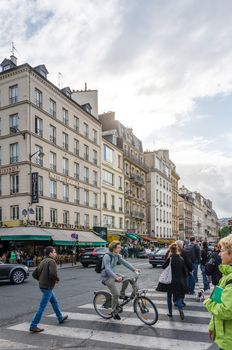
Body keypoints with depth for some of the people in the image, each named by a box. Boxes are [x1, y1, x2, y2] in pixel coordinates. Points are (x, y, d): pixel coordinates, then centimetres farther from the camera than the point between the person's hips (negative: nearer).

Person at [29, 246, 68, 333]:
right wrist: (57, 279, -12)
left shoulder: (43, 261, 10)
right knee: (42, 307, -3)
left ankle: (60, 318, 38)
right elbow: (53, 274, -31)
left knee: (55, 302, 23)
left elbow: (34, 274, 13)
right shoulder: (51, 261, -16)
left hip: (43, 286, 10)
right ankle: (33, 326, 3)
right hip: (47, 287, -10)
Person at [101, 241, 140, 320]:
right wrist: (116, 277, -43)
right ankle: (114, 312, 5)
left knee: (126, 279, -13)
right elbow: (108, 269, -32)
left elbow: (125, 262, -1)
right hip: (107, 277, -7)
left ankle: (122, 295, 9)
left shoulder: (117, 256, 1)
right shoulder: (107, 257, -23)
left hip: (113, 275, 7)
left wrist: (134, 269, -12)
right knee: (116, 294, -15)